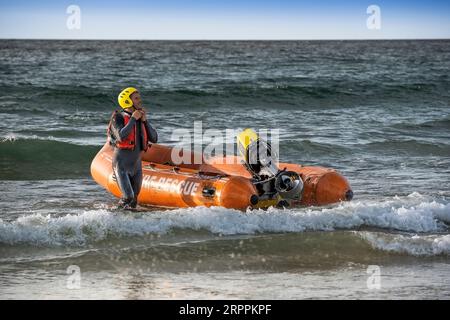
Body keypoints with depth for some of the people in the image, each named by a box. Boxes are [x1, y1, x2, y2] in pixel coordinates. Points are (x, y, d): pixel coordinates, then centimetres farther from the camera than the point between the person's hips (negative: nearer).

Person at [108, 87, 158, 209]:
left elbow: (154, 139, 2)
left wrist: (145, 120, -7)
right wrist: (133, 119, -19)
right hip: (121, 164, -7)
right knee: (128, 198, -21)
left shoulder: (141, 120, 11)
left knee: (133, 203, 9)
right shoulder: (118, 118, -8)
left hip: (136, 165, 7)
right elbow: (121, 136, -26)